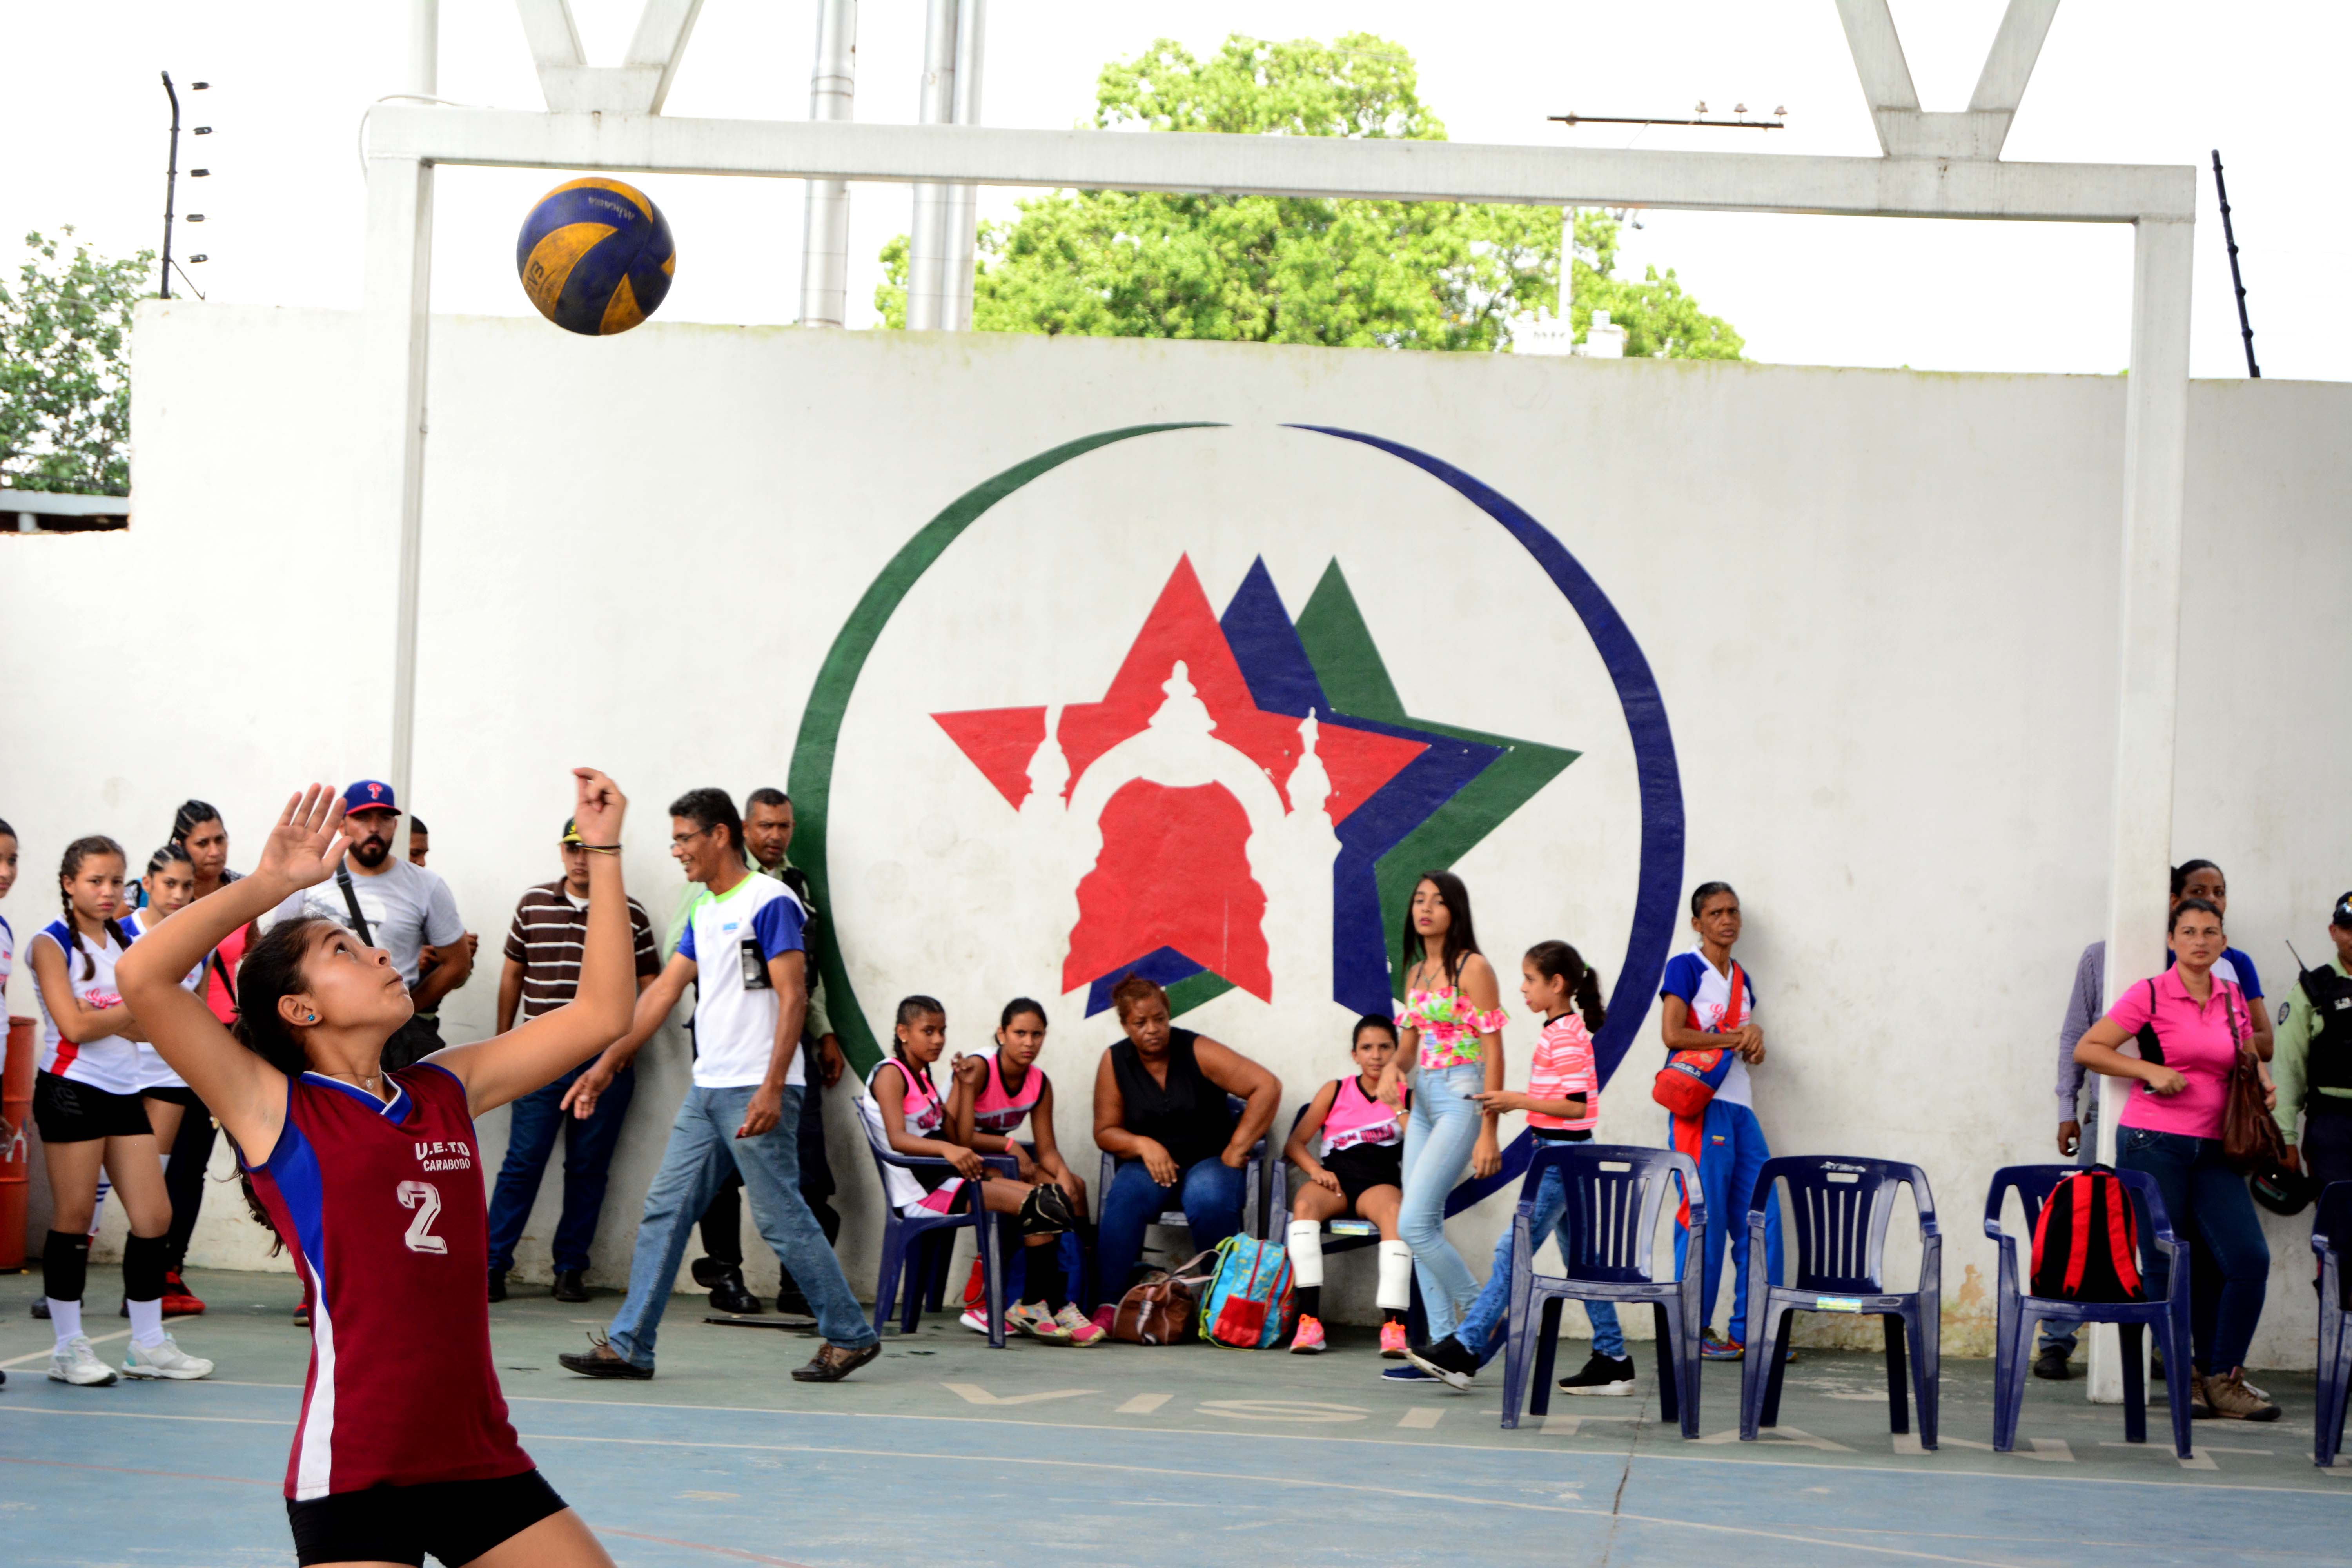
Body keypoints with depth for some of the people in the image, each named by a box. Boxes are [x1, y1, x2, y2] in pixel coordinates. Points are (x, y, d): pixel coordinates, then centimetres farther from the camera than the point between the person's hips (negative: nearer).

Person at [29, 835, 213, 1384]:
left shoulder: (125, 943, 14)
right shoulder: (52, 943, -5)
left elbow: (142, 1029, 11)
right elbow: (74, 1025, -14)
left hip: (124, 1092, 7)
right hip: (71, 1089, -7)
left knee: (155, 1215, 3)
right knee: (74, 1217, -3)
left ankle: (149, 1344, 12)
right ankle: (69, 1348, 5)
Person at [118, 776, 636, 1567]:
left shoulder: (446, 1090, 14)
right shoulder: (276, 1109, -2)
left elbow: (600, 1014, 15)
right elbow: (145, 977, -14)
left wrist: (605, 851, 14)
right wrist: (269, 883, -7)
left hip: (479, 1455, 6)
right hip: (354, 1470, -6)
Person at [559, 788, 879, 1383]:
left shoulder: (770, 902, -10)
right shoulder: (704, 912, 16)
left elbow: (793, 996, -15)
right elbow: (665, 989, 20)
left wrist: (772, 1088, -22)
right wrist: (613, 1056, 16)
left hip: (757, 1093, -8)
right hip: (707, 1089, 9)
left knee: (782, 1217, -4)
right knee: (664, 1210, 4)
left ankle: (850, 1335, 8)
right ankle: (628, 1345, 6)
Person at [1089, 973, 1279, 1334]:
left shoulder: (1197, 1052, -8)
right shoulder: (1115, 1062, 1)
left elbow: (1267, 1087, -12)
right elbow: (1105, 1131, 5)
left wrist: (1236, 1150, -13)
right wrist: (1143, 1145, -16)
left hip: (1209, 1160, -2)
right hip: (1149, 1162, 2)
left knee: (1209, 1199, -36)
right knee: (1125, 1199, -32)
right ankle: (1108, 1307, -31)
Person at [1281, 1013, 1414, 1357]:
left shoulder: (1408, 1097, 13)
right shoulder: (1336, 1091, 16)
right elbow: (1295, 1143, 12)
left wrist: (1397, 1108, -8)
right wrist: (1315, 1170, -7)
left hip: (1379, 1183, -1)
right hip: (1335, 1180, 1)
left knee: (1394, 1211, -38)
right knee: (1305, 1203, -35)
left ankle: (1394, 1327, -47)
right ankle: (1309, 1320, -43)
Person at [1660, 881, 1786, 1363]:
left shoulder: (1743, 980, 19)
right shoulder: (1685, 968, -3)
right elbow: (1674, 1034, -13)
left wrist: (1755, 1035, 2)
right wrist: (1736, 1039, -7)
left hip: (1740, 1106, 7)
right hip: (1701, 1103, -7)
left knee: (1761, 1218, 1)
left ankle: (1748, 1329, 6)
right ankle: (1692, 1330, -1)